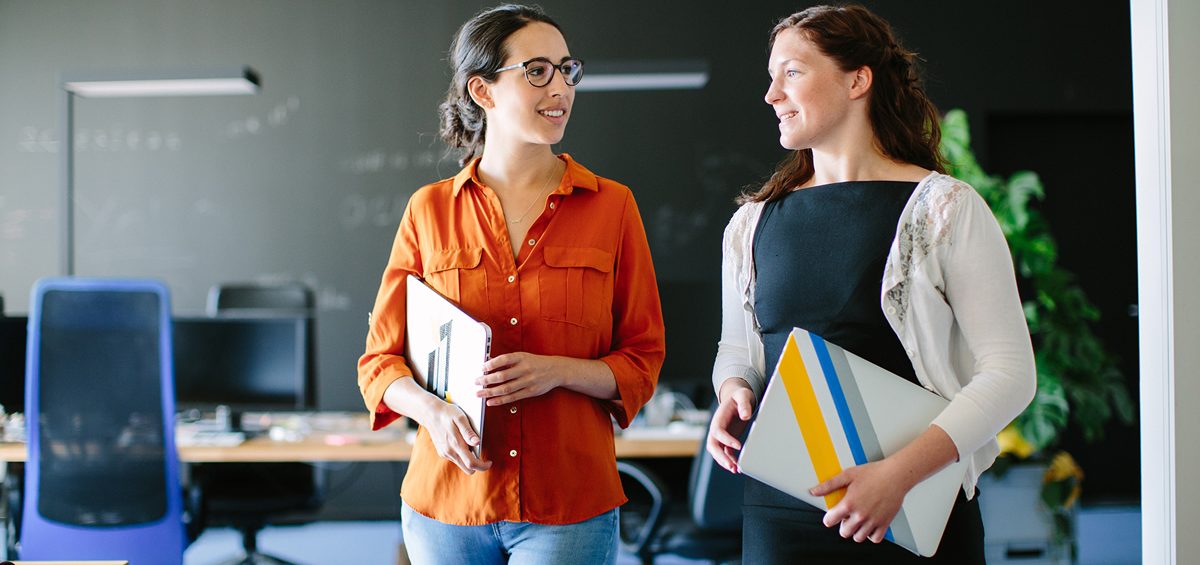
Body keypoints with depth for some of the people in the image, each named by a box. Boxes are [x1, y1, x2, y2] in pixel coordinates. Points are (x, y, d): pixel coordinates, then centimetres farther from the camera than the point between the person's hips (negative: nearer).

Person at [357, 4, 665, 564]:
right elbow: (380, 359, 5)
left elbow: (642, 361, 3)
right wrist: (431, 410, -16)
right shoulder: (429, 210, 3)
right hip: (448, 499, 1)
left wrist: (558, 371, -15)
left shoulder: (611, 205, 2)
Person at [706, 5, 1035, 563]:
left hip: (915, 514, -3)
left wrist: (901, 471, -20)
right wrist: (733, 392, -2)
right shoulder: (751, 223, 8)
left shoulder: (945, 209, -5)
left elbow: (1009, 371, -9)